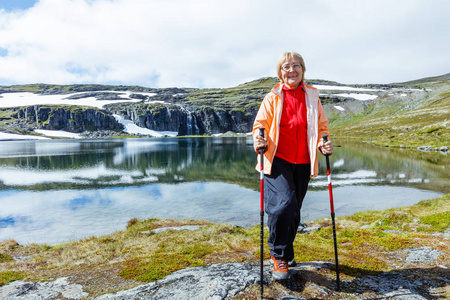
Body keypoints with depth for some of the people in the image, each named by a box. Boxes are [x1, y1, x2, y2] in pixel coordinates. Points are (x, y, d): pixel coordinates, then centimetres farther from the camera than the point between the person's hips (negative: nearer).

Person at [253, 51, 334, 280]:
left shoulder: (312, 97, 11)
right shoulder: (273, 97, 3)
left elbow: (321, 127, 15)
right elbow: (260, 124, 4)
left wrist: (324, 145, -5)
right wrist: (258, 141, -18)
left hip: (302, 163, 3)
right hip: (277, 160, -3)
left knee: (293, 211, 10)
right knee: (284, 204, -20)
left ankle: (284, 252, 34)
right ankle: (279, 255, 3)